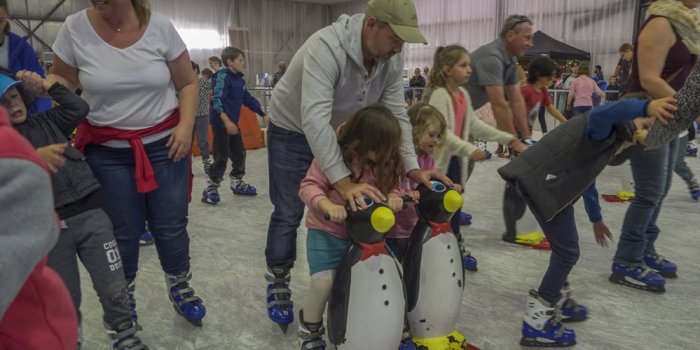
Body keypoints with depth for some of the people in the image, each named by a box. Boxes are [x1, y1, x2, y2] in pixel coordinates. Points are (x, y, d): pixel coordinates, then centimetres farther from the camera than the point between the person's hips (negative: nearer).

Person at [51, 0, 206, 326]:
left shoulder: (160, 27, -7)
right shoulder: (74, 29, -7)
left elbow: (187, 83, 1)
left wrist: (186, 125, -12)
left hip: (165, 144, 0)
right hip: (108, 152, 0)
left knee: (171, 226, 4)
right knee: (123, 231, 8)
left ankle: (180, 289, 31)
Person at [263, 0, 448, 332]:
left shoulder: (391, 59, -16)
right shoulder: (326, 47, -38)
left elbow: (396, 115, -13)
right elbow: (314, 119, -46)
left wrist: (412, 168, -24)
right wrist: (343, 182, -52)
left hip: (337, 132, 6)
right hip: (292, 130, -6)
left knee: (354, 205, 7)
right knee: (289, 213, -1)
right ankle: (278, 285, 21)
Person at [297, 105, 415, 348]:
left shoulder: (386, 161, -4)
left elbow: (393, 186, 4)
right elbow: (309, 186, -20)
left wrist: (394, 196, -21)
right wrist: (328, 205, -39)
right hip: (327, 231, -5)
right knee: (324, 280, -19)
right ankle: (310, 326, 14)